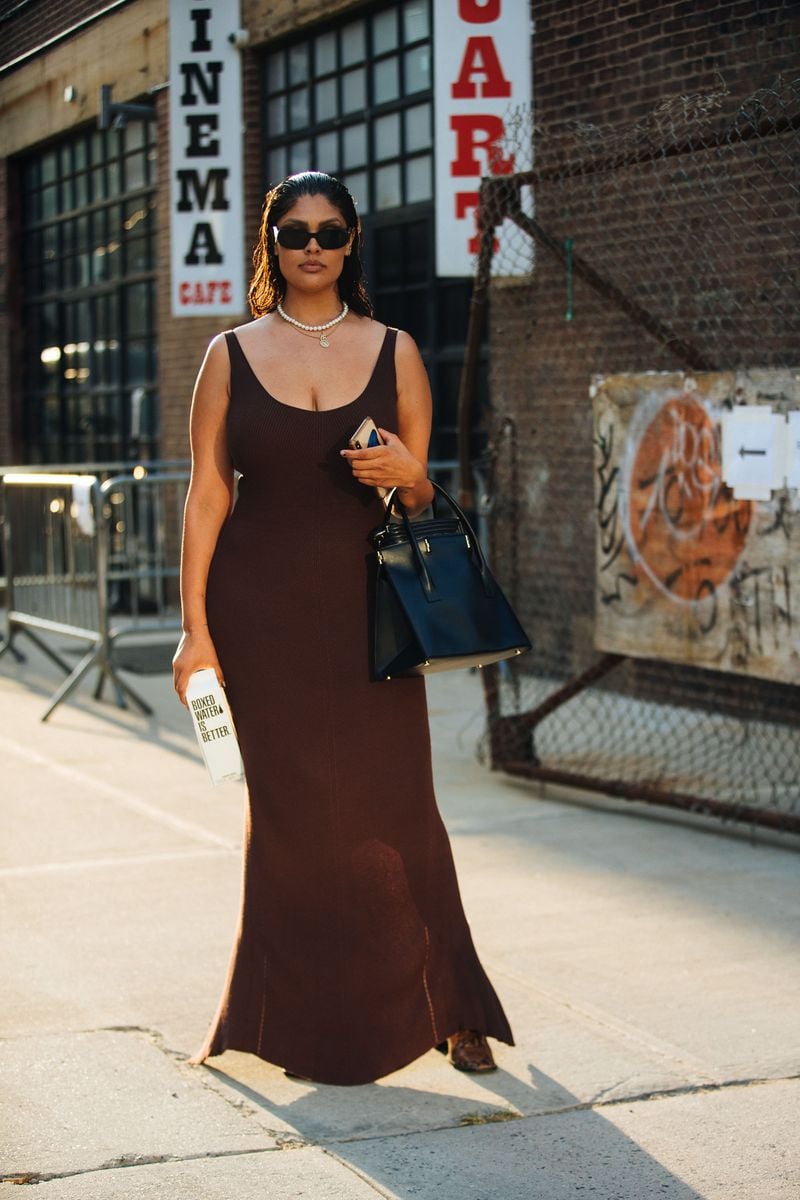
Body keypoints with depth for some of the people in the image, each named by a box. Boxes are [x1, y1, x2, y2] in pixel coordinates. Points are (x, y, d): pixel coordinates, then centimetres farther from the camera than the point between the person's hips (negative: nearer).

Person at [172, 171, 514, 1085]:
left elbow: (423, 499, 11)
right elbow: (207, 494, 2)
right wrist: (194, 626, -5)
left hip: (364, 606, 0)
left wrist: (405, 475, -13)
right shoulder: (232, 356, 5)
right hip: (261, 609, 0)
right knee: (289, 810, 3)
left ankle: (444, 1009, 12)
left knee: (391, 800, -2)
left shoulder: (394, 352, 7)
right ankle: (307, 1020, 16)